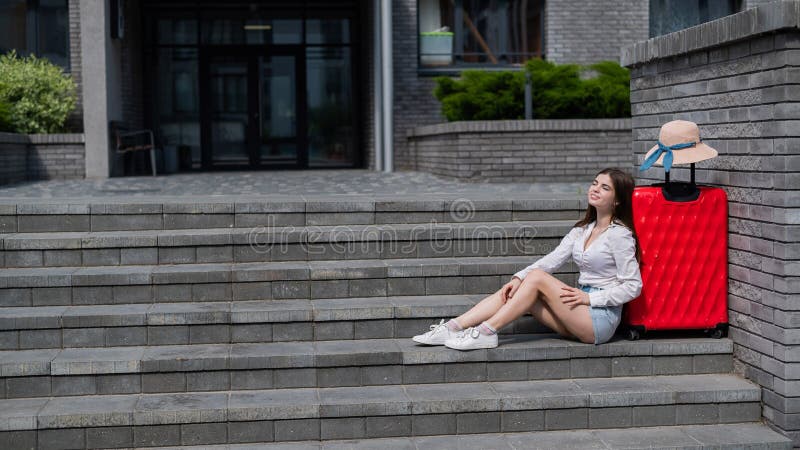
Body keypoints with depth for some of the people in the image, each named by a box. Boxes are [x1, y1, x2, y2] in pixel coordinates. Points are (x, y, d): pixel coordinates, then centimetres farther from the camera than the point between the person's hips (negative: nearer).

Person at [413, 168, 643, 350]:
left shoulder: (619, 234, -8)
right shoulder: (583, 229, 16)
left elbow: (633, 286, -11)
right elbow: (552, 260, 6)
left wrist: (588, 298, -15)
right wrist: (518, 278, -8)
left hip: (602, 318, -7)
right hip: (580, 314, 7)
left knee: (537, 278, -21)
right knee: (512, 290, -10)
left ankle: (486, 332, -22)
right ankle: (451, 328, -18)